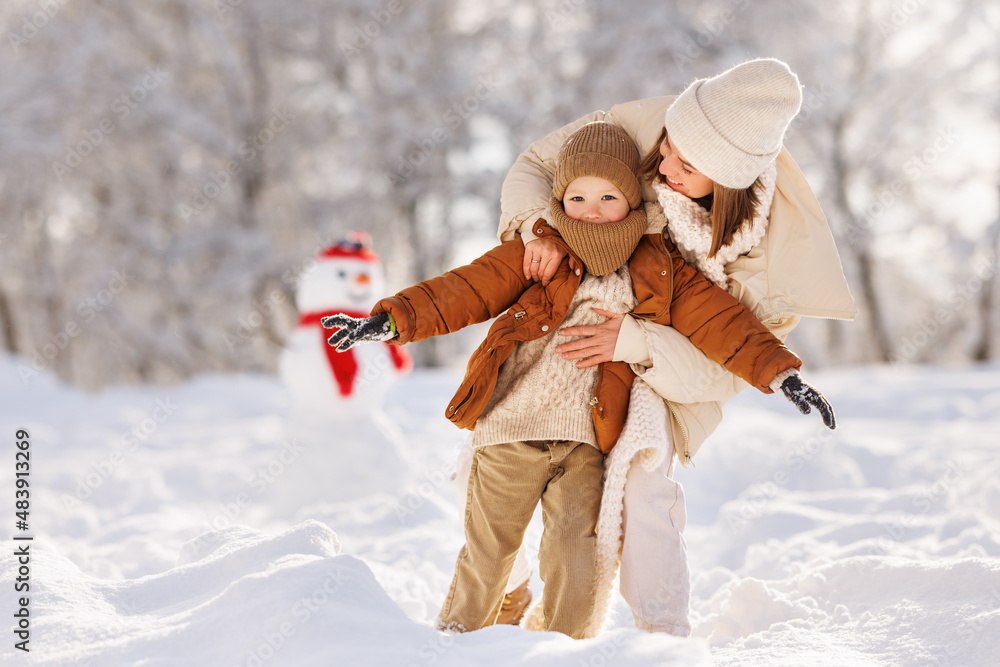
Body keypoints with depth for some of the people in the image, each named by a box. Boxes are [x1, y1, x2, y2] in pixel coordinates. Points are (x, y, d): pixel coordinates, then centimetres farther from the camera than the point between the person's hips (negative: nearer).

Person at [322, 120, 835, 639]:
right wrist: (394, 318, -12)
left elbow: (721, 323, 3)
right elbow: (467, 290, -2)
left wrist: (778, 372, -6)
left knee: (575, 553, -4)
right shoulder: (536, 257, 2)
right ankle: (456, 636, 27)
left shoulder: (659, 276, 6)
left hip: (586, 440, 1)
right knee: (489, 548, 8)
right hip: (511, 426, -1)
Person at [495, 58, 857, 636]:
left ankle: (665, 635, -13)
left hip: (663, 374, -3)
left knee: (639, 480, -28)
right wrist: (541, 226, -33)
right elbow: (536, 165, -12)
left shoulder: (772, 247, -29)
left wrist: (636, 343, -38)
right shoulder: (642, 128, -26)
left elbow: (728, 369, -24)